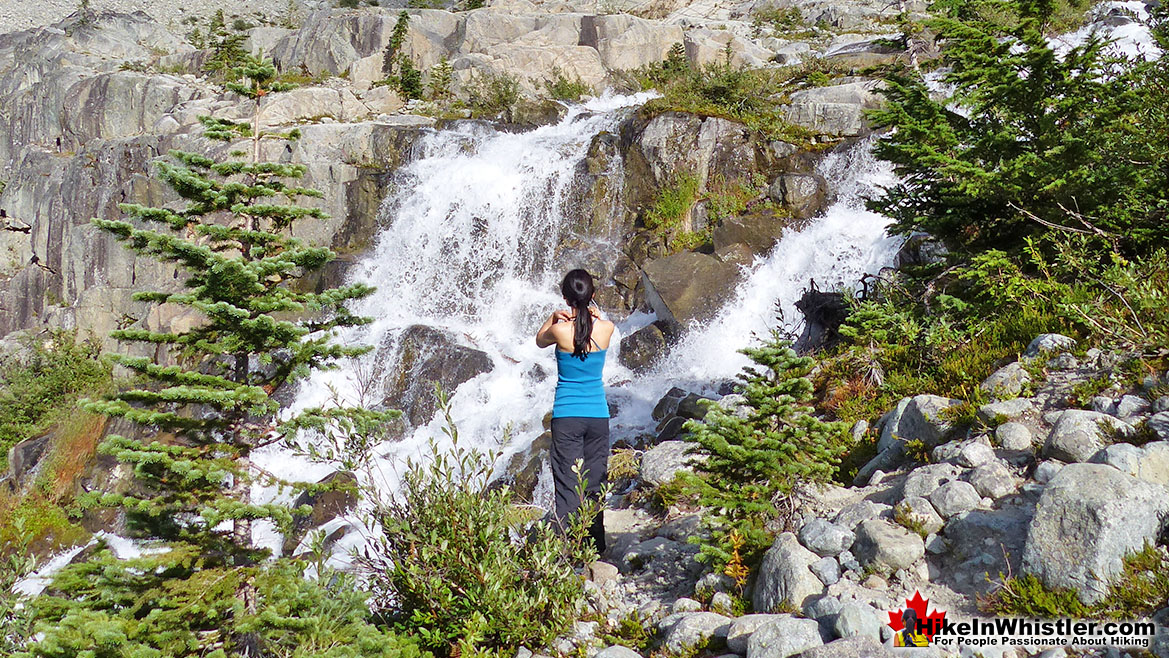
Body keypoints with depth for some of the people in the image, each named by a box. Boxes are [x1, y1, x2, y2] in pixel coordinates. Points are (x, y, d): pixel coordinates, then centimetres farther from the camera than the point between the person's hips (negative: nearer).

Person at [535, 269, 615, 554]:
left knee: (566, 485, -1)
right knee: (595, 482, 12)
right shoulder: (605, 328, -5)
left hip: (566, 416, -2)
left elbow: (539, 340, 12)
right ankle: (596, 548, 21)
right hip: (598, 415, 3)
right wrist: (593, 313, 1)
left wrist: (553, 317, 1)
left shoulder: (560, 330, -11)